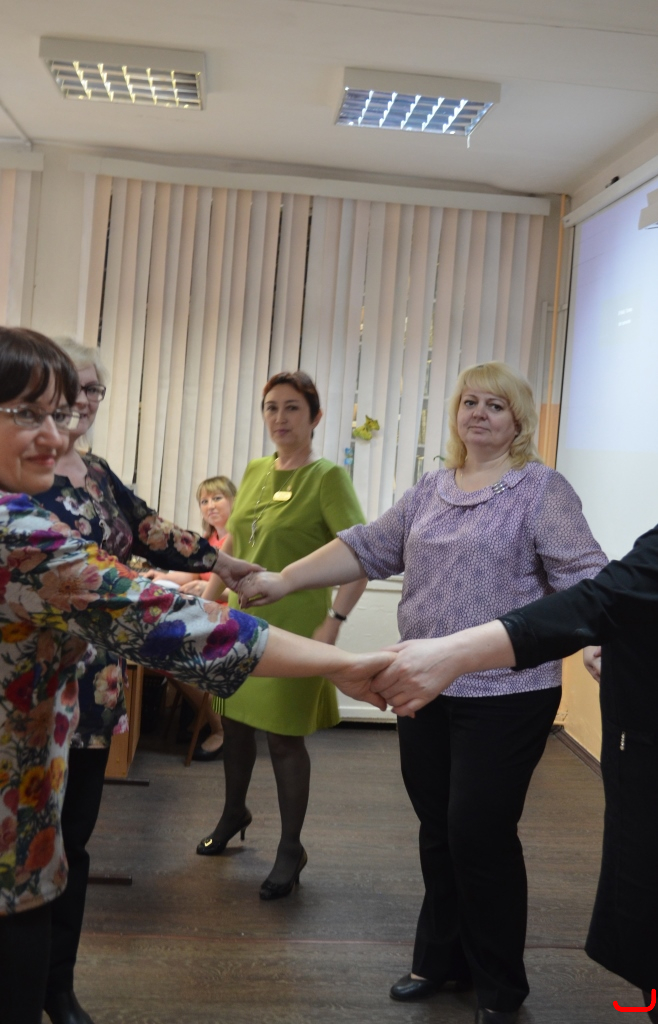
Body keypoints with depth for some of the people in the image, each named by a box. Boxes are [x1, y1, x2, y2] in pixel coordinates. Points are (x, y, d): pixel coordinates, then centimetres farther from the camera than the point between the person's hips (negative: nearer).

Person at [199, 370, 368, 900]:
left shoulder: (327, 477, -11)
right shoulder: (255, 471, 8)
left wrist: (334, 622, -22)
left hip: (293, 624, -6)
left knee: (284, 736, 2)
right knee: (235, 720, 17)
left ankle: (291, 849, 20)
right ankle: (234, 813, 42)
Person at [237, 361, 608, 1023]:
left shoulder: (541, 489, -5)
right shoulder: (430, 490, 11)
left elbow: (582, 578, -13)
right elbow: (368, 548, 6)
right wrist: (283, 580, -2)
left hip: (503, 695, -5)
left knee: (480, 833, 1)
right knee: (438, 831, 15)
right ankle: (440, 959, 34)